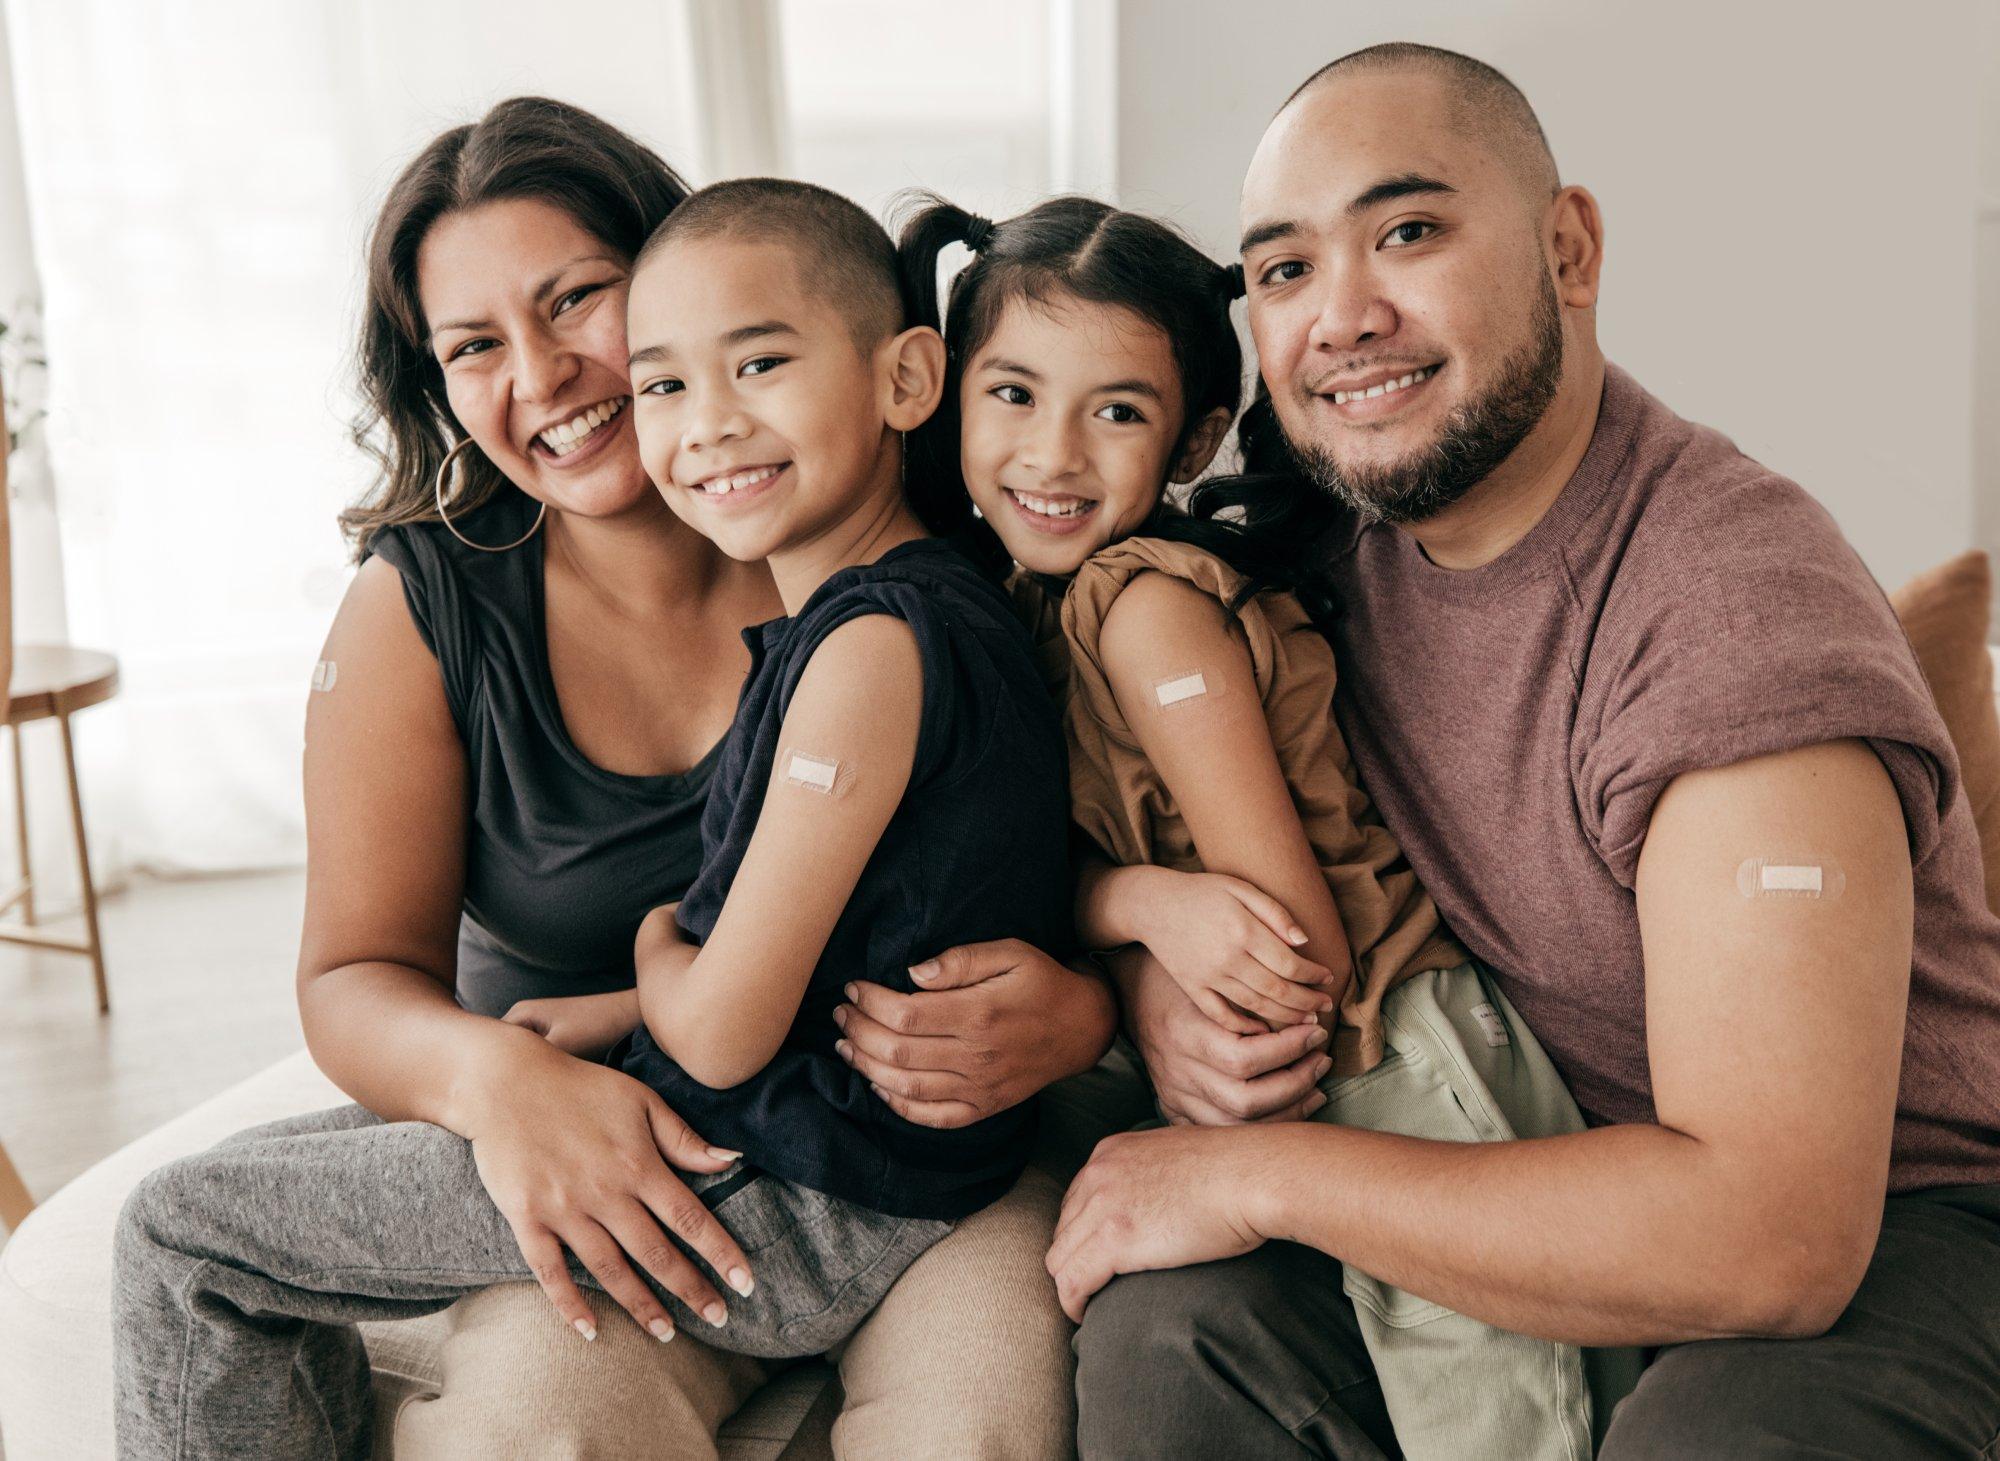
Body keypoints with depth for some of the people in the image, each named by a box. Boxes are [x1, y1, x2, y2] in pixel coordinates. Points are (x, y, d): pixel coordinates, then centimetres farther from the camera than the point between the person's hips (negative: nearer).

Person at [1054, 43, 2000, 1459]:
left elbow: (1773, 1242, -33)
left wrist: (1259, 1172, -24)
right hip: (1559, 1152, 5)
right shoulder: (1328, 526, -6)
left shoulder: (1737, 606, -27)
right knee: (1171, 1316, -16)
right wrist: (1145, 954, -17)